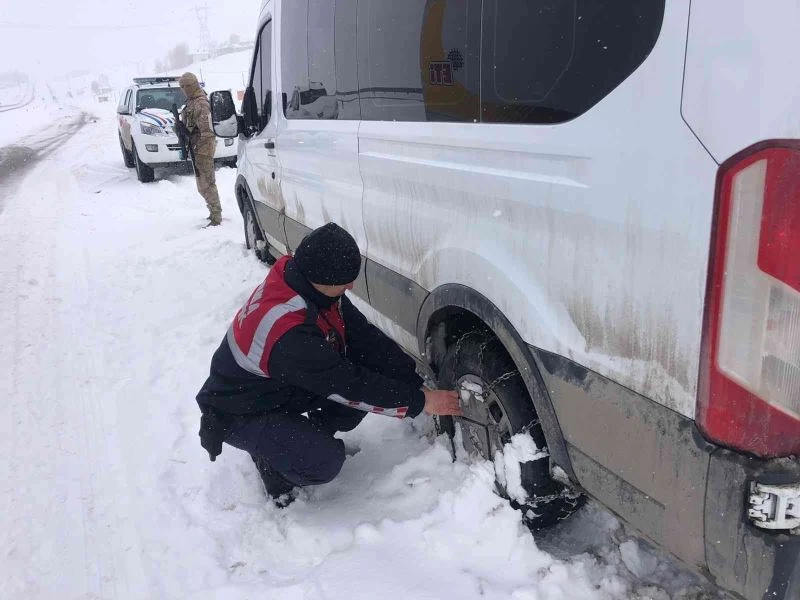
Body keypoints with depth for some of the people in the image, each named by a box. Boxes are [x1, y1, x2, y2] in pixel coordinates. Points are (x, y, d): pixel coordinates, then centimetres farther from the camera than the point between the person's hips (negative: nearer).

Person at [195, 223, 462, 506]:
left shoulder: (303, 282, -14)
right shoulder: (288, 334, -39)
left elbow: (363, 336, -9)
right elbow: (348, 387, -31)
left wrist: (416, 382, -15)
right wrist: (418, 401, -23)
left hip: (282, 387, 8)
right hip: (241, 414, -8)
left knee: (370, 374, -9)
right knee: (325, 461, -29)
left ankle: (309, 438, 9)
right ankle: (269, 456, 3)